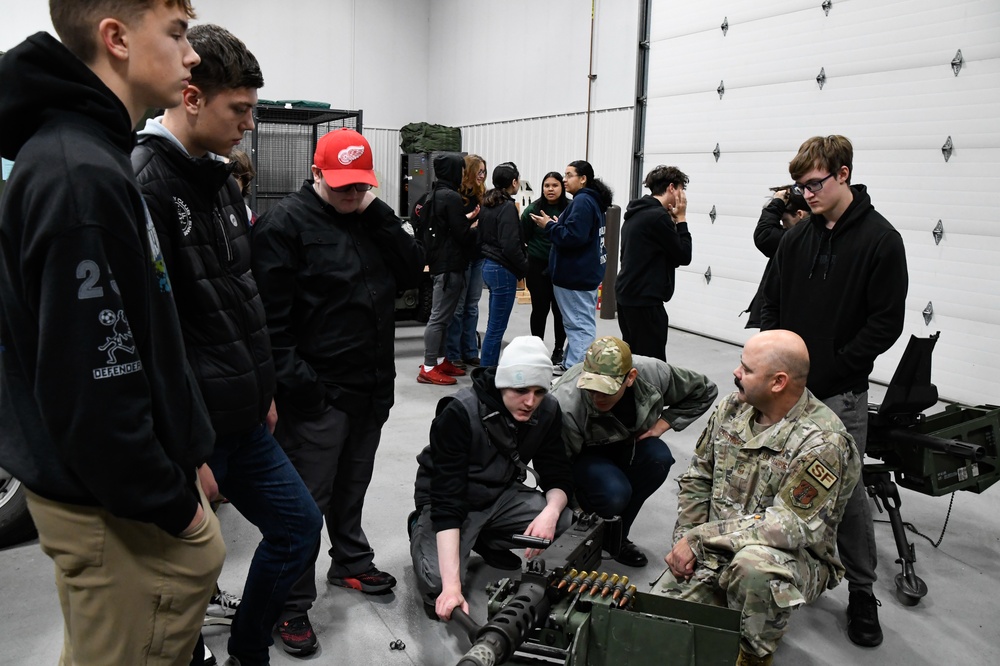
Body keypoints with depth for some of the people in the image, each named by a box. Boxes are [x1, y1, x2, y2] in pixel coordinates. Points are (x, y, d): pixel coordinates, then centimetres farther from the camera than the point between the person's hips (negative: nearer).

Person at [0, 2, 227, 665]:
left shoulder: (91, 154, 9)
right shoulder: (81, 179, -25)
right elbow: (92, 390, -27)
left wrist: (184, 456, 14)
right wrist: (174, 505, -16)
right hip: (114, 509, -10)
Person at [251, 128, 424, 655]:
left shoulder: (373, 218, 11)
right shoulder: (285, 223, -10)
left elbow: (412, 272, 1)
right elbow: (271, 314, -16)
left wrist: (378, 214, -6)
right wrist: (293, 383, -19)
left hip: (372, 385, 7)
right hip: (318, 390, -7)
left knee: (353, 484, 22)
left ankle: (352, 563, 40)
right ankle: (293, 604, 15)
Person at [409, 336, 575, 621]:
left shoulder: (547, 412, -13)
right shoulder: (459, 413, -29)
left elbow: (558, 477, -7)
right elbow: (446, 503, -33)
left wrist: (551, 512, -33)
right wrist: (452, 585, -41)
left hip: (501, 496, 5)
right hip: (450, 501, -5)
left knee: (562, 519, -22)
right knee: (439, 583, -28)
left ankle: (487, 540, 7)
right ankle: (422, 531, 7)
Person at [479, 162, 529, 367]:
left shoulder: (487, 205, 11)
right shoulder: (508, 207, -16)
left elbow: (482, 238, 18)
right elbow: (510, 245, -21)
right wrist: (524, 267, -8)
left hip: (488, 266, 10)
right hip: (503, 270, -10)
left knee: (494, 325, 17)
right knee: (496, 328, -4)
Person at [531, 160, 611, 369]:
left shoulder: (582, 201, -16)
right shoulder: (593, 201, 17)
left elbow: (573, 236, -25)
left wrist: (549, 226, -12)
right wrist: (556, 224, 12)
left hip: (576, 275, -11)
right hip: (584, 273, 11)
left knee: (580, 325, -9)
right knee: (581, 324, 15)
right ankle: (571, 367, 23)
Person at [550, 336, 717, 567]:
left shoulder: (653, 373, -25)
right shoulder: (566, 405, -38)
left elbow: (704, 390, -6)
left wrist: (663, 423, -14)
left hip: (626, 442, 5)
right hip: (582, 453, -4)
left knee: (659, 458, -28)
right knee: (614, 494, -34)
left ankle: (617, 536, -7)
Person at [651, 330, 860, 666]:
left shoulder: (822, 441, -22)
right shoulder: (733, 406, -1)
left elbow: (788, 527, -26)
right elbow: (697, 478, 8)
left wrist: (699, 538, -23)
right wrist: (684, 542, -4)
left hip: (793, 558, -5)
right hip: (715, 553, 6)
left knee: (753, 563, -38)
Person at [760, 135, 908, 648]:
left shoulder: (880, 240, -9)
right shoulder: (796, 238, 7)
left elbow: (886, 323, -12)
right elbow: (772, 306, 12)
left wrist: (825, 373, -13)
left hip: (840, 394, -4)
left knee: (846, 490, 2)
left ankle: (861, 592, 19)